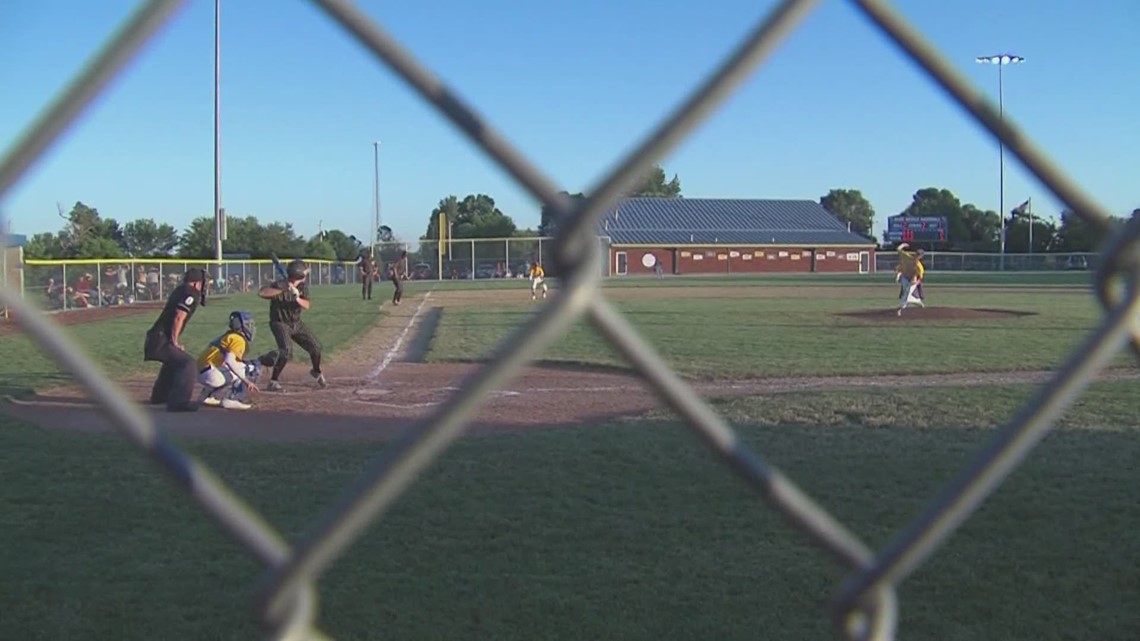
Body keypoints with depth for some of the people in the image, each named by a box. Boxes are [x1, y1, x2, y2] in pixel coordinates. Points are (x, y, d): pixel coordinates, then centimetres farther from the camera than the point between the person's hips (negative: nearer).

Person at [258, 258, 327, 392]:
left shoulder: (302, 286, -4)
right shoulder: (279, 285, -22)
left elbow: (306, 305, -11)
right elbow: (261, 293, -37)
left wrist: (297, 297, -30)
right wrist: (282, 290, -43)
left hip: (296, 323, 7)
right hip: (280, 323, -6)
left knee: (315, 347, 10)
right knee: (286, 351, -26)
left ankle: (316, 372, 39)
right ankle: (273, 382, -14)